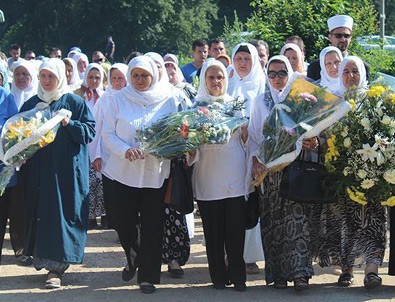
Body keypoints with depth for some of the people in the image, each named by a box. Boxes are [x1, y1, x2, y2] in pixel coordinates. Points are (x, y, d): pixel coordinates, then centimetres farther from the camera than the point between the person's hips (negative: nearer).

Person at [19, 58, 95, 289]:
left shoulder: (74, 102, 1)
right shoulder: (31, 104, 12)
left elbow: (89, 130, -2)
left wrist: (69, 124, -16)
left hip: (67, 169, -4)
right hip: (38, 168, 4)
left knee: (61, 213, -7)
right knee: (39, 213, 4)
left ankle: (55, 267, -7)